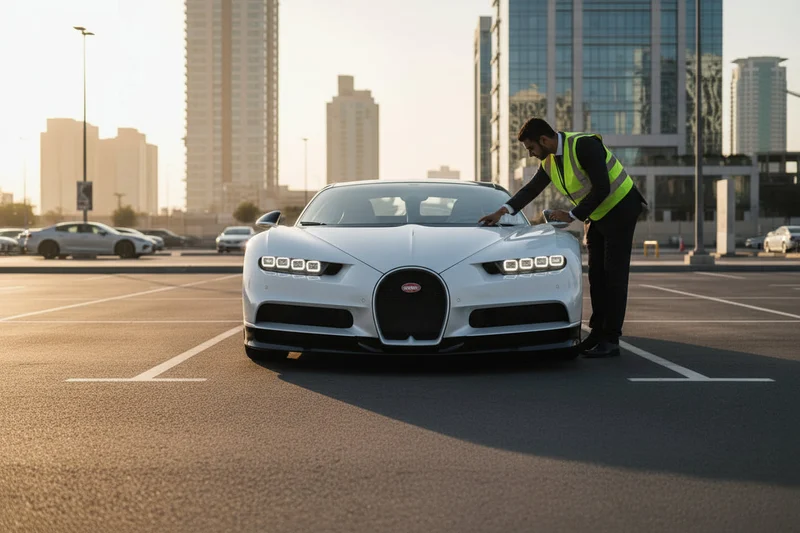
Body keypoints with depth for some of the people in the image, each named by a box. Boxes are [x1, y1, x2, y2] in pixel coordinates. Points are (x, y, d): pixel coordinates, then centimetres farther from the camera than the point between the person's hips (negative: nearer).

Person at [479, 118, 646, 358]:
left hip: (620, 209, -9)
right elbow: (530, 189, 12)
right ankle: (598, 333, 13)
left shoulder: (584, 145, -25)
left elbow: (602, 189, -28)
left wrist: (572, 216, -22)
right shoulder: (549, 161, 1)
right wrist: (504, 210, -1)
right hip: (596, 216, 9)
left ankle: (611, 341, -8)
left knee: (614, 275, -9)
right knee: (596, 275, 8)